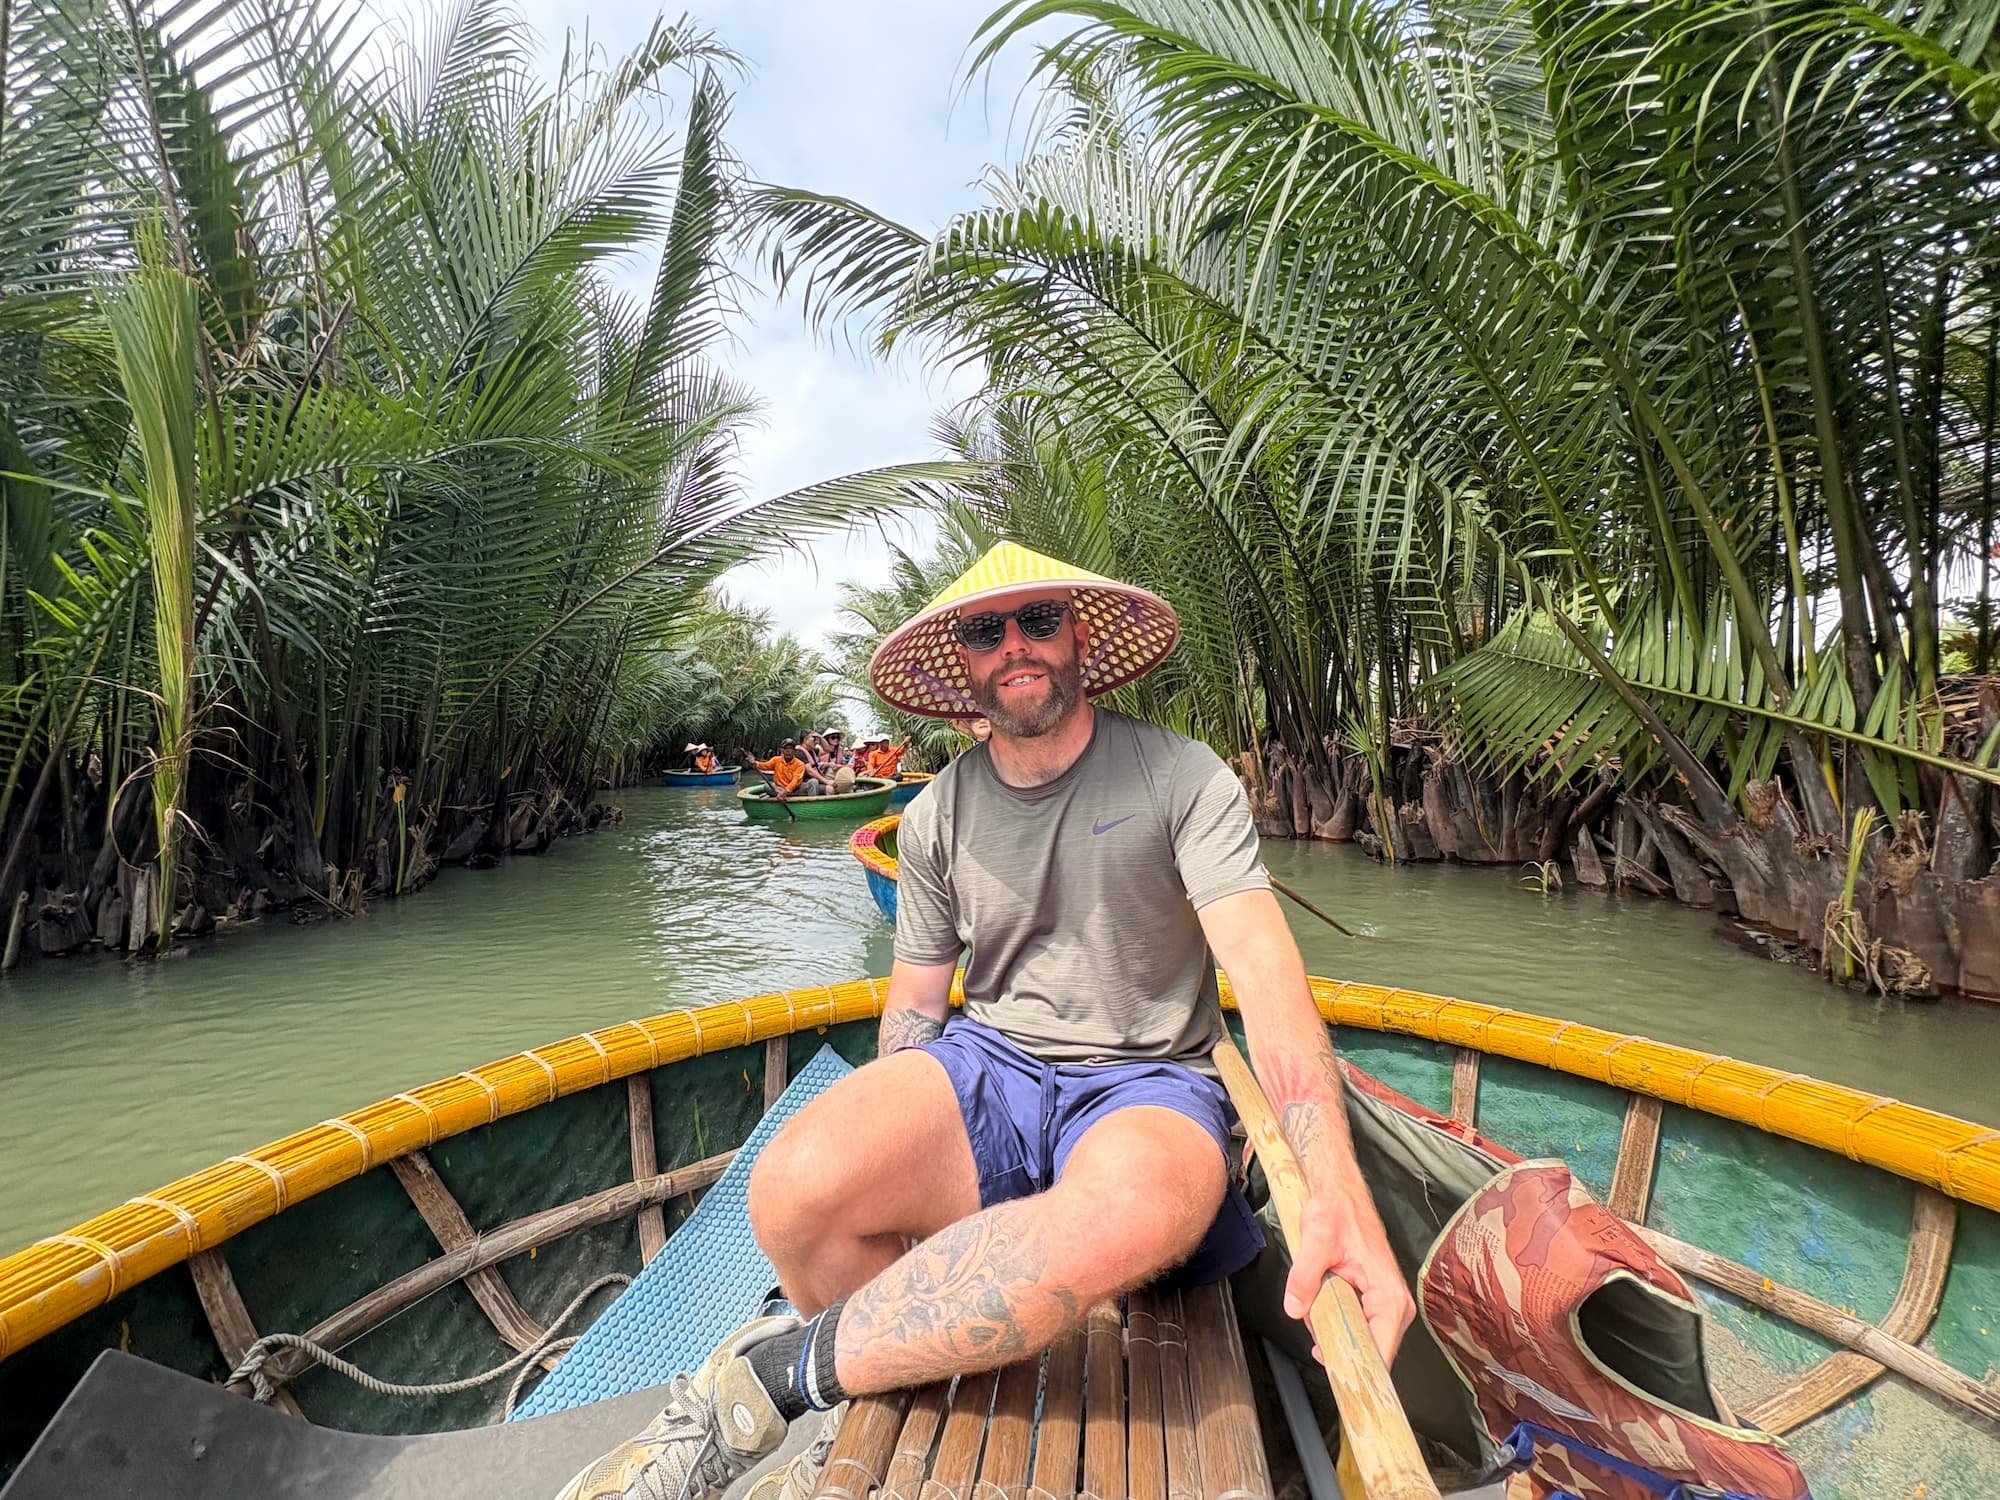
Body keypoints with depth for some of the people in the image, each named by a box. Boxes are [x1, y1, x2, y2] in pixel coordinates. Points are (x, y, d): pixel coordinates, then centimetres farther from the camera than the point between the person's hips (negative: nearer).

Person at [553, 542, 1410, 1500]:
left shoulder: (1183, 780, -5)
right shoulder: (938, 814, 6)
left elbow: (1265, 967, -15)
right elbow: (915, 1003, 12)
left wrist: (1339, 1193, -28)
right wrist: (889, 1150, 1)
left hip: (1143, 1083, -2)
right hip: (986, 1065, 3)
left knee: (1129, 1210, -39)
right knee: (797, 1183, -28)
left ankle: (768, 1379, -16)